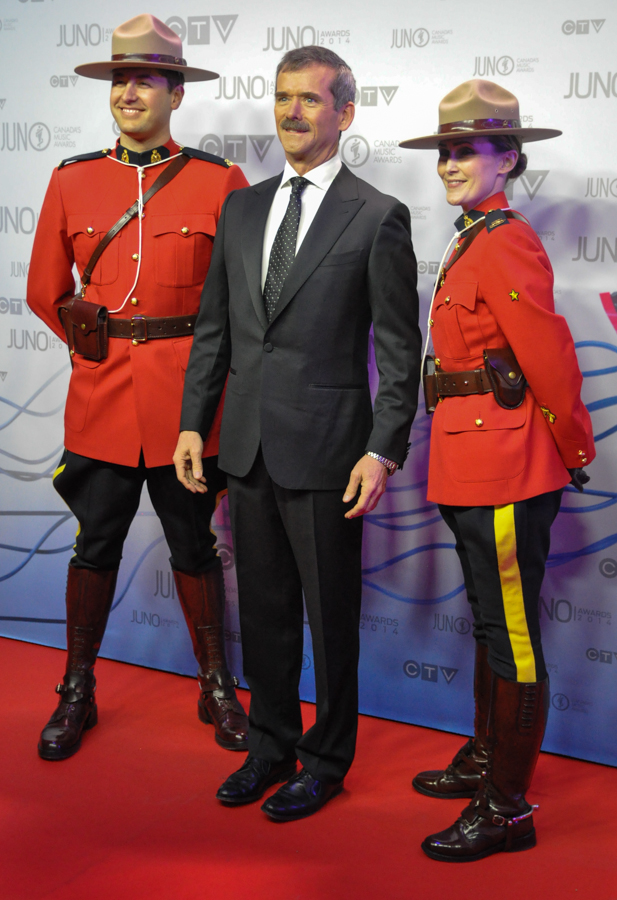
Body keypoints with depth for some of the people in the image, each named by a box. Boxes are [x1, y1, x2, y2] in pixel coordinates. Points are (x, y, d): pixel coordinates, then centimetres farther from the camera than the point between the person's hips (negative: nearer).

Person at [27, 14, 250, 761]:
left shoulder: (220, 184, -2)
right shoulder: (71, 181, 4)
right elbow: (46, 293, 13)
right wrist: (99, 346, 13)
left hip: (188, 398, -1)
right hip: (100, 394, 1)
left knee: (194, 546, 10)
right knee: (96, 545, 9)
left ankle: (217, 689, 25)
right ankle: (77, 692, 24)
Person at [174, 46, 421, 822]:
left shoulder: (378, 218, -5)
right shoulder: (241, 209, 11)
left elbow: (400, 348, -7)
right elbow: (213, 327, 13)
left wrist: (383, 451, -13)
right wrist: (193, 422, 7)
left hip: (326, 450, -5)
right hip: (249, 445, 5)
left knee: (331, 615, 8)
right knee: (263, 608, 15)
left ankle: (327, 760, 24)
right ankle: (270, 748, 31)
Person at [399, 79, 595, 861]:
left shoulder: (507, 246, -16)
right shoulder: (471, 243, 14)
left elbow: (550, 360, -18)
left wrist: (575, 453, -7)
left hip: (506, 471, -10)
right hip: (472, 468, 10)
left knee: (512, 633, -1)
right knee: (490, 619, 20)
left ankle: (508, 809, 9)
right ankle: (486, 759, 36)